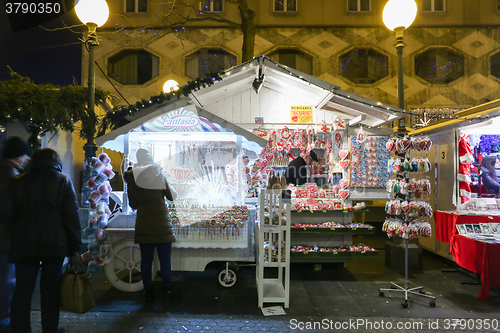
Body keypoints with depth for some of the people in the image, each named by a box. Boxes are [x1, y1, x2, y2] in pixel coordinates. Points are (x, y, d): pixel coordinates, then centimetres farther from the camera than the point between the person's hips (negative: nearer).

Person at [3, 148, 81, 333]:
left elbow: (8, 214, 2)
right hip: (55, 246, -1)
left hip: (24, 246, 1)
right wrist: (74, 247, -1)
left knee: (22, 290, 11)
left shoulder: (18, 182, 0)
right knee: (50, 290, 12)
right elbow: (72, 218, -7)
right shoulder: (64, 182, -4)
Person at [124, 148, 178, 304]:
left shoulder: (132, 179, 1)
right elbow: (171, 196, -1)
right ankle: (167, 292, 13)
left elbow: (133, 204, 6)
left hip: (143, 224, 3)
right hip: (161, 223, -3)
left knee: (146, 260, 9)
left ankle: (148, 293, 16)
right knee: (165, 259, 6)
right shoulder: (158, 175, -7)